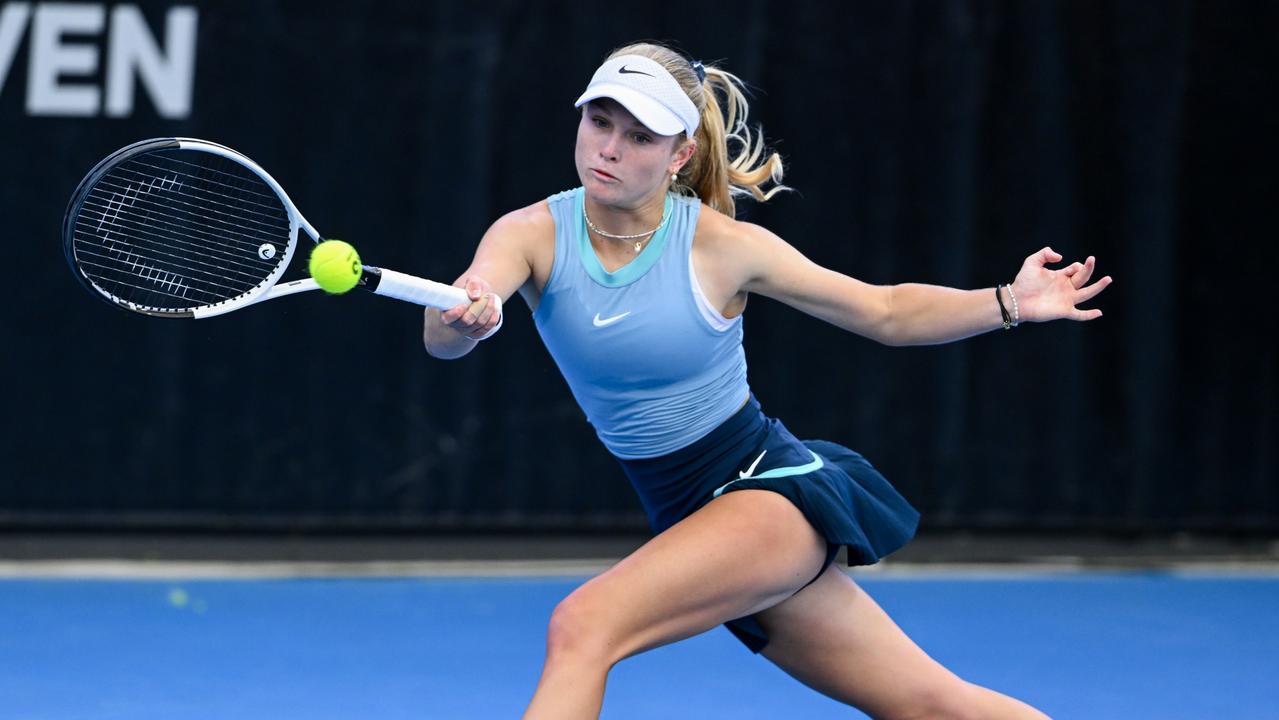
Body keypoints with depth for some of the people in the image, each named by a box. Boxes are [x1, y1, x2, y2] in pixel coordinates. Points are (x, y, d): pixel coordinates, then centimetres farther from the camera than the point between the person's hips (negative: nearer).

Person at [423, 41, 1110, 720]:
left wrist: (1009, 303, -13)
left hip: (770, 486, -4)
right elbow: (442, 336, -29)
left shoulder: (724, 246, -13)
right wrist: (462, 318, -52)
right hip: (688, 515, 4)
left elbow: (887, 312, 0)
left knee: (582, 625, -26)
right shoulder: (533, 234, -8)